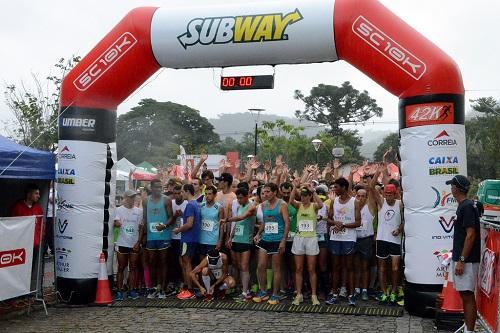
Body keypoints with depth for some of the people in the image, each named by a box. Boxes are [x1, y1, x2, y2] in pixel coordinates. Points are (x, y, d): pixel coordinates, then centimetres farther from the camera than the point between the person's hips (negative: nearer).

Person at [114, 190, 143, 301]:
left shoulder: (139, 211, 7)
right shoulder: (119, 210, 1)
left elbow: (141, 228, 8)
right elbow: (116, 222, -12)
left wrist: (138, 242, 0)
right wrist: (117, 223, -37)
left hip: (135, 244, 2)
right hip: (122, 243, -2)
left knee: (133, 268, 6)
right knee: (121, 268, 3)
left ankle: (132, 290, 13)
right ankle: (119, 291, 7)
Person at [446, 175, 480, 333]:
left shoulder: (467, 207, -16)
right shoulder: (463, 206, 13)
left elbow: (471, 235, -21)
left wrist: (461, 260, -21)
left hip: (466, 260, -9)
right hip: (460, 258, 9)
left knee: (467, 296, -6)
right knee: (464, 295, 15)